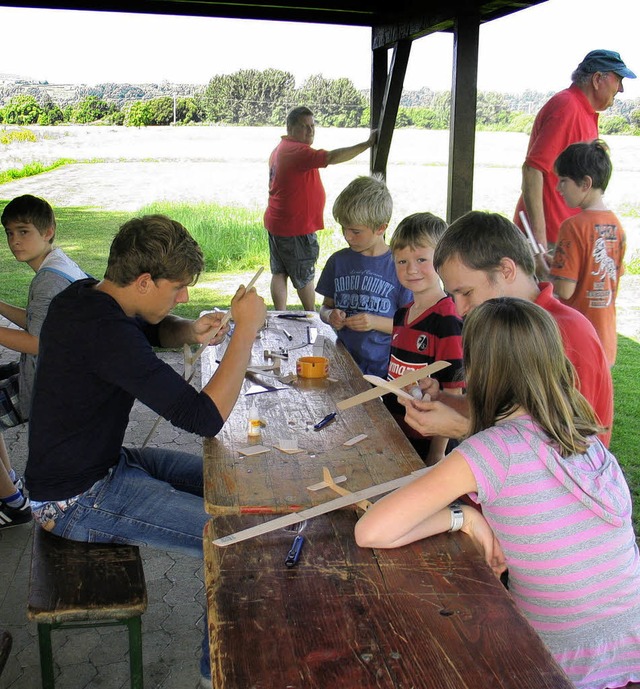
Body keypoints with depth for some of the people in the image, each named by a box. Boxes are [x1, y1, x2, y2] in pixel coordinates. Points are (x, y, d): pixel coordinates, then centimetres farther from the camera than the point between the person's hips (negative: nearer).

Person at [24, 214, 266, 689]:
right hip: (77, 500, -10)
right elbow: (206, 417, -32)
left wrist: (188, 331, -1)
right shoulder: (103, 330, -30)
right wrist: (246, 329, -24)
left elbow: (150, 330, 22)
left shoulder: (86, 295, 1)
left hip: (103, 463, 11)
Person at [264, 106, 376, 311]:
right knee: (305, 277, 6)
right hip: (296, 227, -10)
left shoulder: (280, 149, 13)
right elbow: (332, 158, -35)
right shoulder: (298, 151, -21)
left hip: (275, 223, 10)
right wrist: (367, 144, -34)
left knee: (279, 273, 11)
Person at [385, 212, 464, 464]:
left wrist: (437, 454, -17)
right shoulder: (402, 314, 7)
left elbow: (453, 393, -17)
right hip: (395, 434, 7)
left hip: (427, 443, -7)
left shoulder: (447, 320, -17)